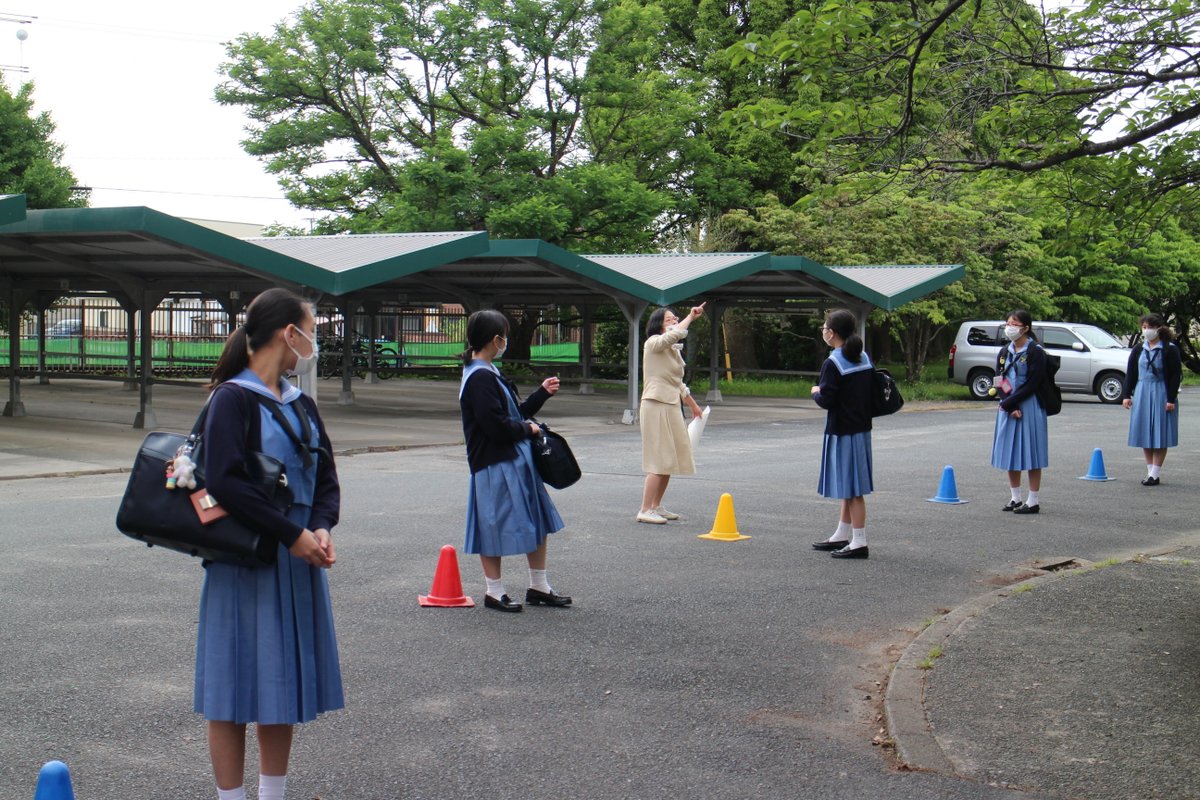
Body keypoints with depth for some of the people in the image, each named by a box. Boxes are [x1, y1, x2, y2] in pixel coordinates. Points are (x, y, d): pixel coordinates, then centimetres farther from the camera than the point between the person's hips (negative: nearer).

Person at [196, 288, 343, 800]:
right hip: (245, 563, -7)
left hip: (298, 564, 7)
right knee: (236, 688, 1)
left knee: (284, 684, 13)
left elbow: (325, 477, 11)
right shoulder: (233, 398, -11)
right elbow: (224, 481, -20)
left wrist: (321, 528, -8)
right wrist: (292, 534, -19)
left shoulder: (299, 404, 12)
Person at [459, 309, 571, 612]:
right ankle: (494, 592, 15)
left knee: (537, 522, 15)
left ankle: (539, 587, 25)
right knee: (494, 528, 2)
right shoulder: (480, 378, -19)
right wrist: (527, 429, -10)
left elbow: (515, 412, 18)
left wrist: (542, 393, 20)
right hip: (494, 465, -11)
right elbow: (497, 426, -24)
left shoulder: (489, 374, 14)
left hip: (517, 460, 11)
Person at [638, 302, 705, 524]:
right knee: (658, 460, -11)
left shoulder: (673, 350, 19)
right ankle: (645, 510, -8)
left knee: (670, 460, 9)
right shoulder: (653, 343, -8)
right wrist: (690, 317, -17)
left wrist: (693, 405, 33)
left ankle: (656, 507, 18)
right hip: (656, 405, -9)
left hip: (672, 407, 9)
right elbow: (675, 334, -29)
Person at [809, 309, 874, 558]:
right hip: (862, 429, 8)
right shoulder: (865, 359, 8)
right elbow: (872, 391, 12)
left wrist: (816, 392, 0)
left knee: (851, 489, -5)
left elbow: (826, 400, -19)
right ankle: (842, 536, 27)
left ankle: (859, 543, -3)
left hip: (841, 432, -8)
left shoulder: (833, 364, -16)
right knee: (851, 488, 16)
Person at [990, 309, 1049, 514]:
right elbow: (999, 382, 4)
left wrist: (1009, 402, -15)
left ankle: (1033, 501, 2)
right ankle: (1015, 498, 19)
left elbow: (1033, 384, -14)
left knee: (1030, 452, -3)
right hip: (1007, 408, 6)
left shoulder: (1035, 352, -9)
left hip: (1029, 407, -6)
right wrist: (1010, 408, -9)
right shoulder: (1004, 352, 9)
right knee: (1009, 452, 9)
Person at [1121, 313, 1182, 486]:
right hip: (1142, 394, 5)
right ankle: (1150, 470, 15)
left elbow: (1176, 375, -7)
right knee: (1144, 433, 6)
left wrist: (1171, 399, -13)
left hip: (1161, 395, -5)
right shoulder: (1138, 349, 7)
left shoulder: (1170, 350, -6)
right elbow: (1130, 373, 10)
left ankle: (1155, 474, 0)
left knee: (1159, 434, -3)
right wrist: (1127, 395, 4)